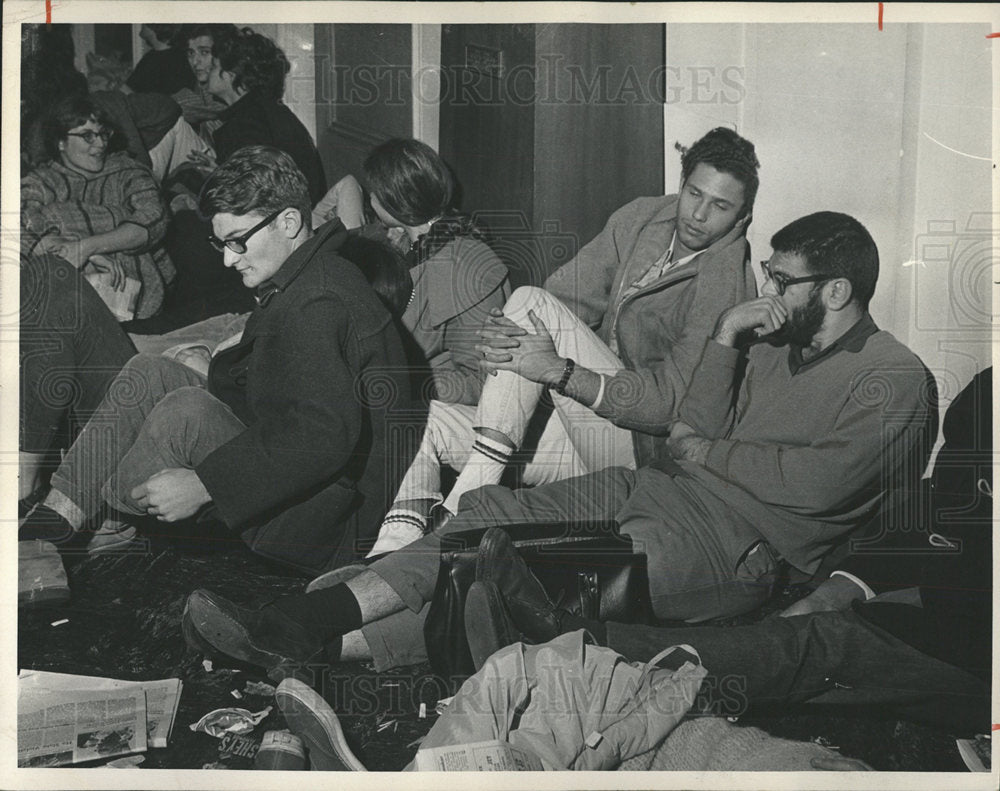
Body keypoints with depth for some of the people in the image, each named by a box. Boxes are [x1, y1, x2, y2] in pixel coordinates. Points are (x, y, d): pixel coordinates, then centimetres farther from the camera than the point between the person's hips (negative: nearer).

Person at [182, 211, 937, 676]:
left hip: (737, 539, -7)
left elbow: (819, 481, -16)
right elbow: (694, 431, 14)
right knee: (495, 512, -13)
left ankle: (337, 648, -32)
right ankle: (296, 622, -22)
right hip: (663, 486, 7)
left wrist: (708, 452, -4)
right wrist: (726, 334, 4)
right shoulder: (776, 340, 20)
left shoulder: (895, 379, -2)